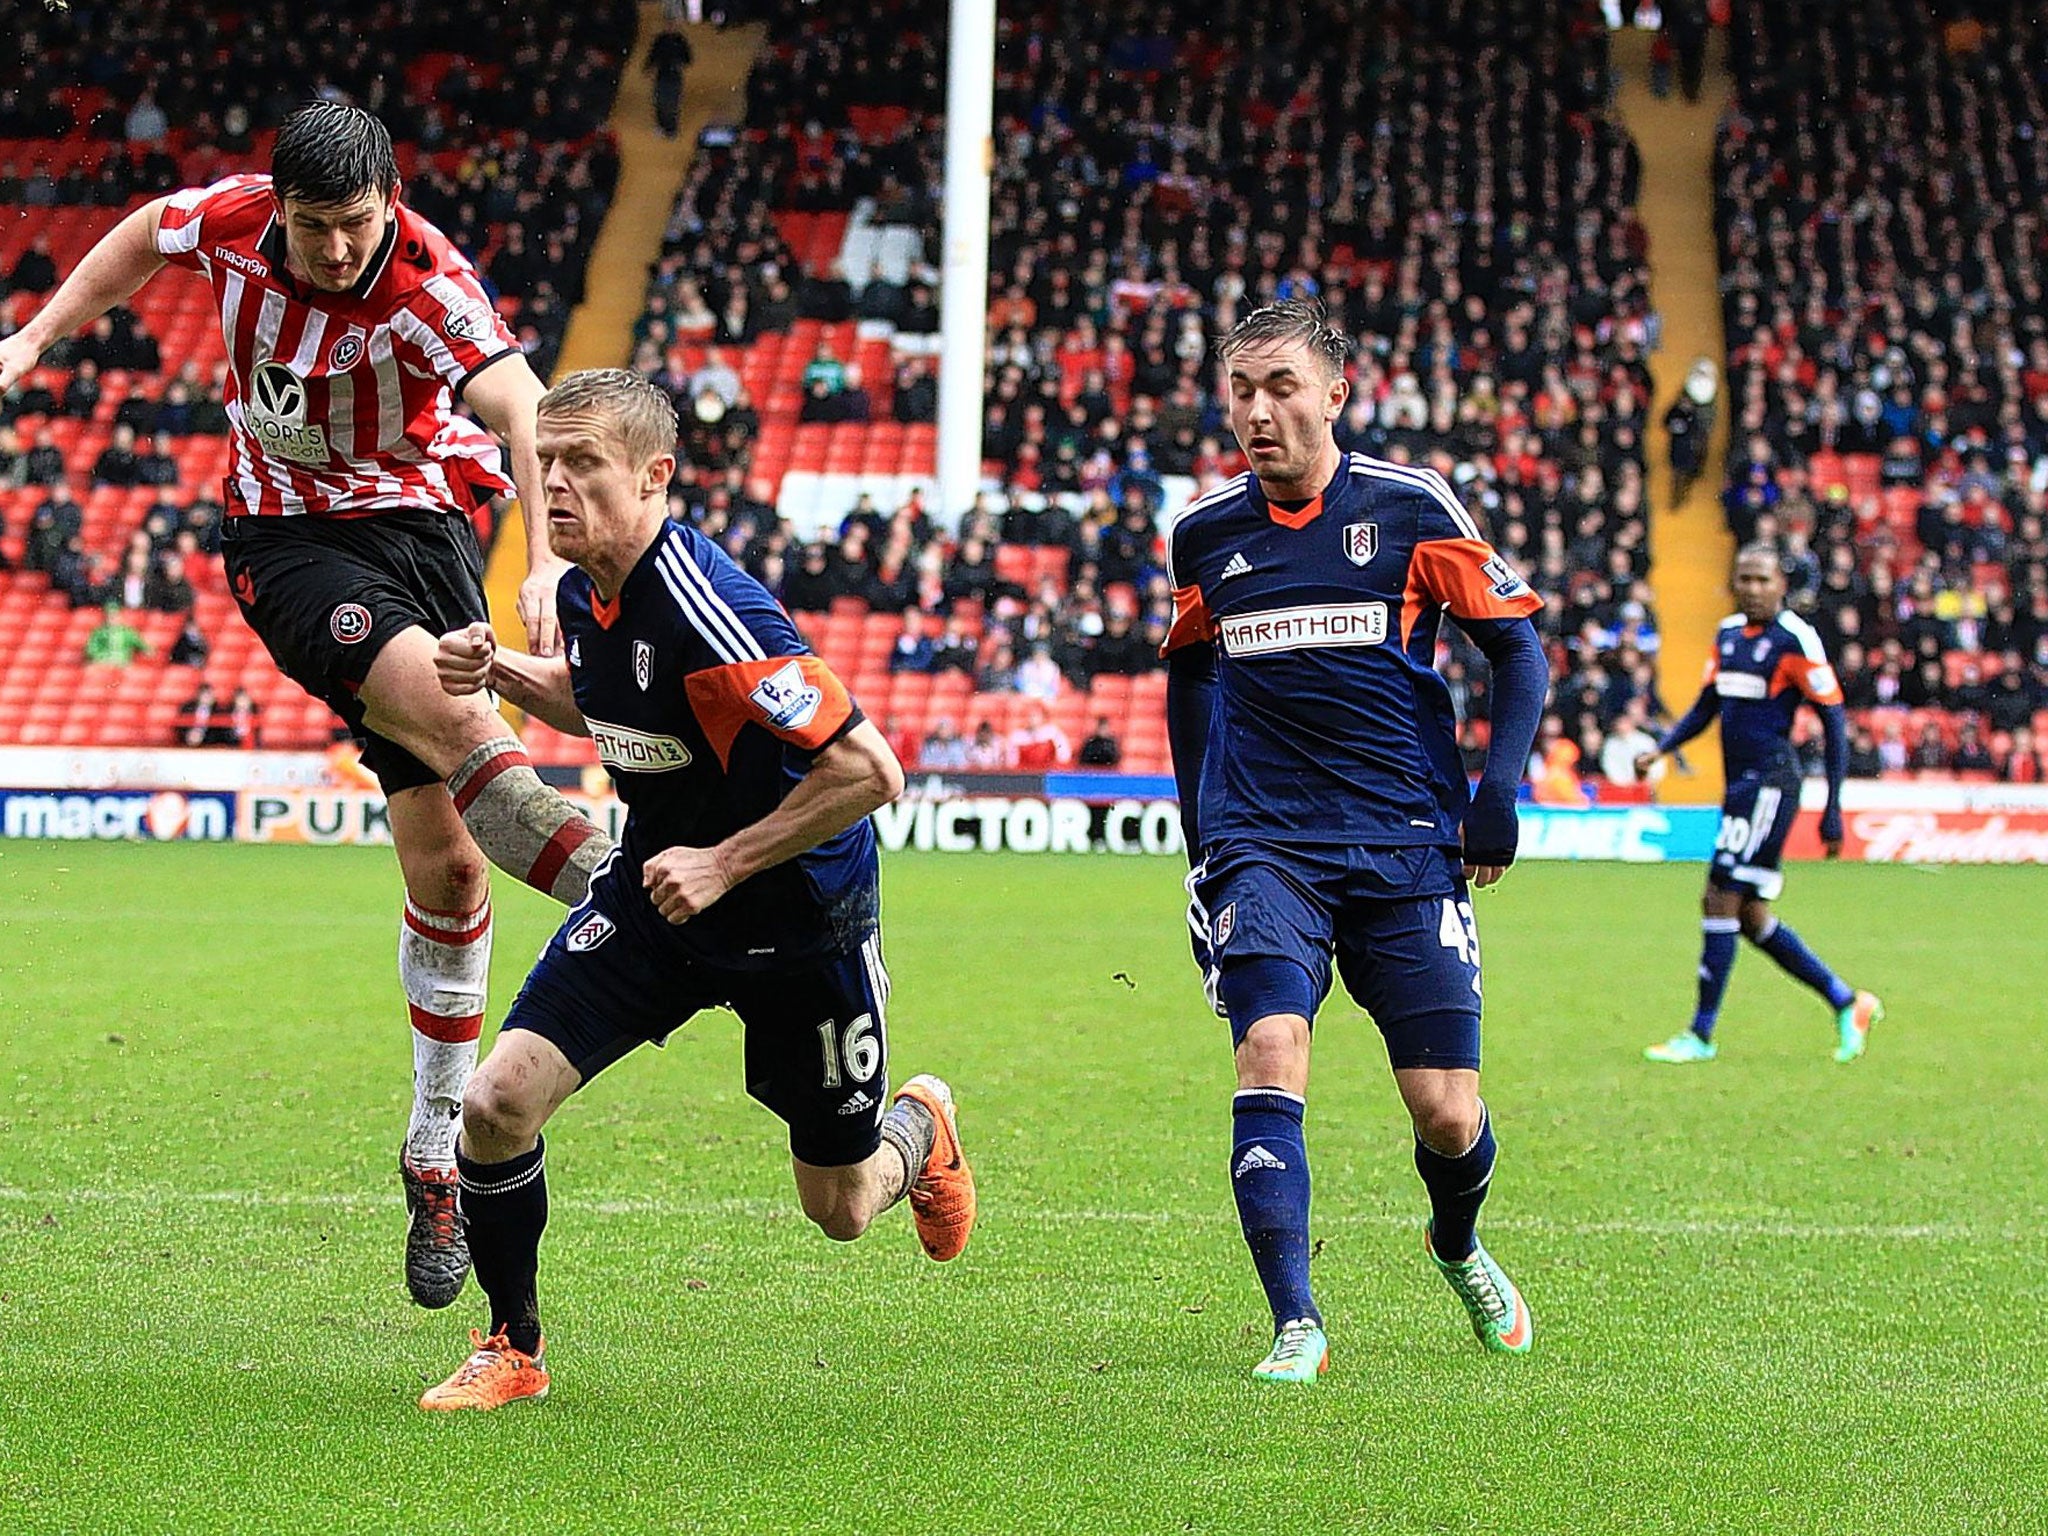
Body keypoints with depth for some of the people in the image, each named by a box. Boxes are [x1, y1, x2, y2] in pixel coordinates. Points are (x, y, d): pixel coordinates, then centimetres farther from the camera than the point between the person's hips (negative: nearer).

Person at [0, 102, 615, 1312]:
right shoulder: (231, 221, -10)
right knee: (454, 714, -31)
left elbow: (526, 412, -37)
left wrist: (548, 564, -51)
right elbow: (148, 233, 15)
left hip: (422, 523, 0)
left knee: (449, 861, -1)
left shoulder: (430, 285, -21)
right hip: (287, 540, 0)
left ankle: (436, 1153, 12)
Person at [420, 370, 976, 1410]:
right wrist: (500, 671, 1)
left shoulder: (703, 604, -30)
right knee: (498, 1105, -14)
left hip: (800, 917, -6)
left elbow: (868, 771, -30)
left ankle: (919, 1130, 47)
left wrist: (726, 864, -25)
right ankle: (512, 1350, 8)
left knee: (839, 1208, 10)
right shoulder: (586, 593, -6)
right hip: (653, 893, 6)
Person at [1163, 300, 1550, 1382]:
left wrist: (1499, 789, -6)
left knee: (1448, 1118, -1)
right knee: (1270, 1055, -23)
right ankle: (1295, 1327, -20)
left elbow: (1516, 645, 5)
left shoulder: (1410, 508, -3)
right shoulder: (1203, 532, 4)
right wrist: (1199, 827, 18)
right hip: (1262, 846, 1)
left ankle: (1457, 1250, 34)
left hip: (1408, 846, -1)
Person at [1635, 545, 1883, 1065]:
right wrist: (1659, 749, 5)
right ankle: (1847, 1003, 22)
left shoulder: (1795, 639, -9)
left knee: (1721, 901, -10)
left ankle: (1701, 1035, -5)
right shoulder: (1728, 633, 14)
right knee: (1750, 917, 10)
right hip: (1740, 785, 8)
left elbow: (1834, 720, -8)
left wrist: (1833, 808, -11)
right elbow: (1704, 709, 22)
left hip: (1771, 783, -8)